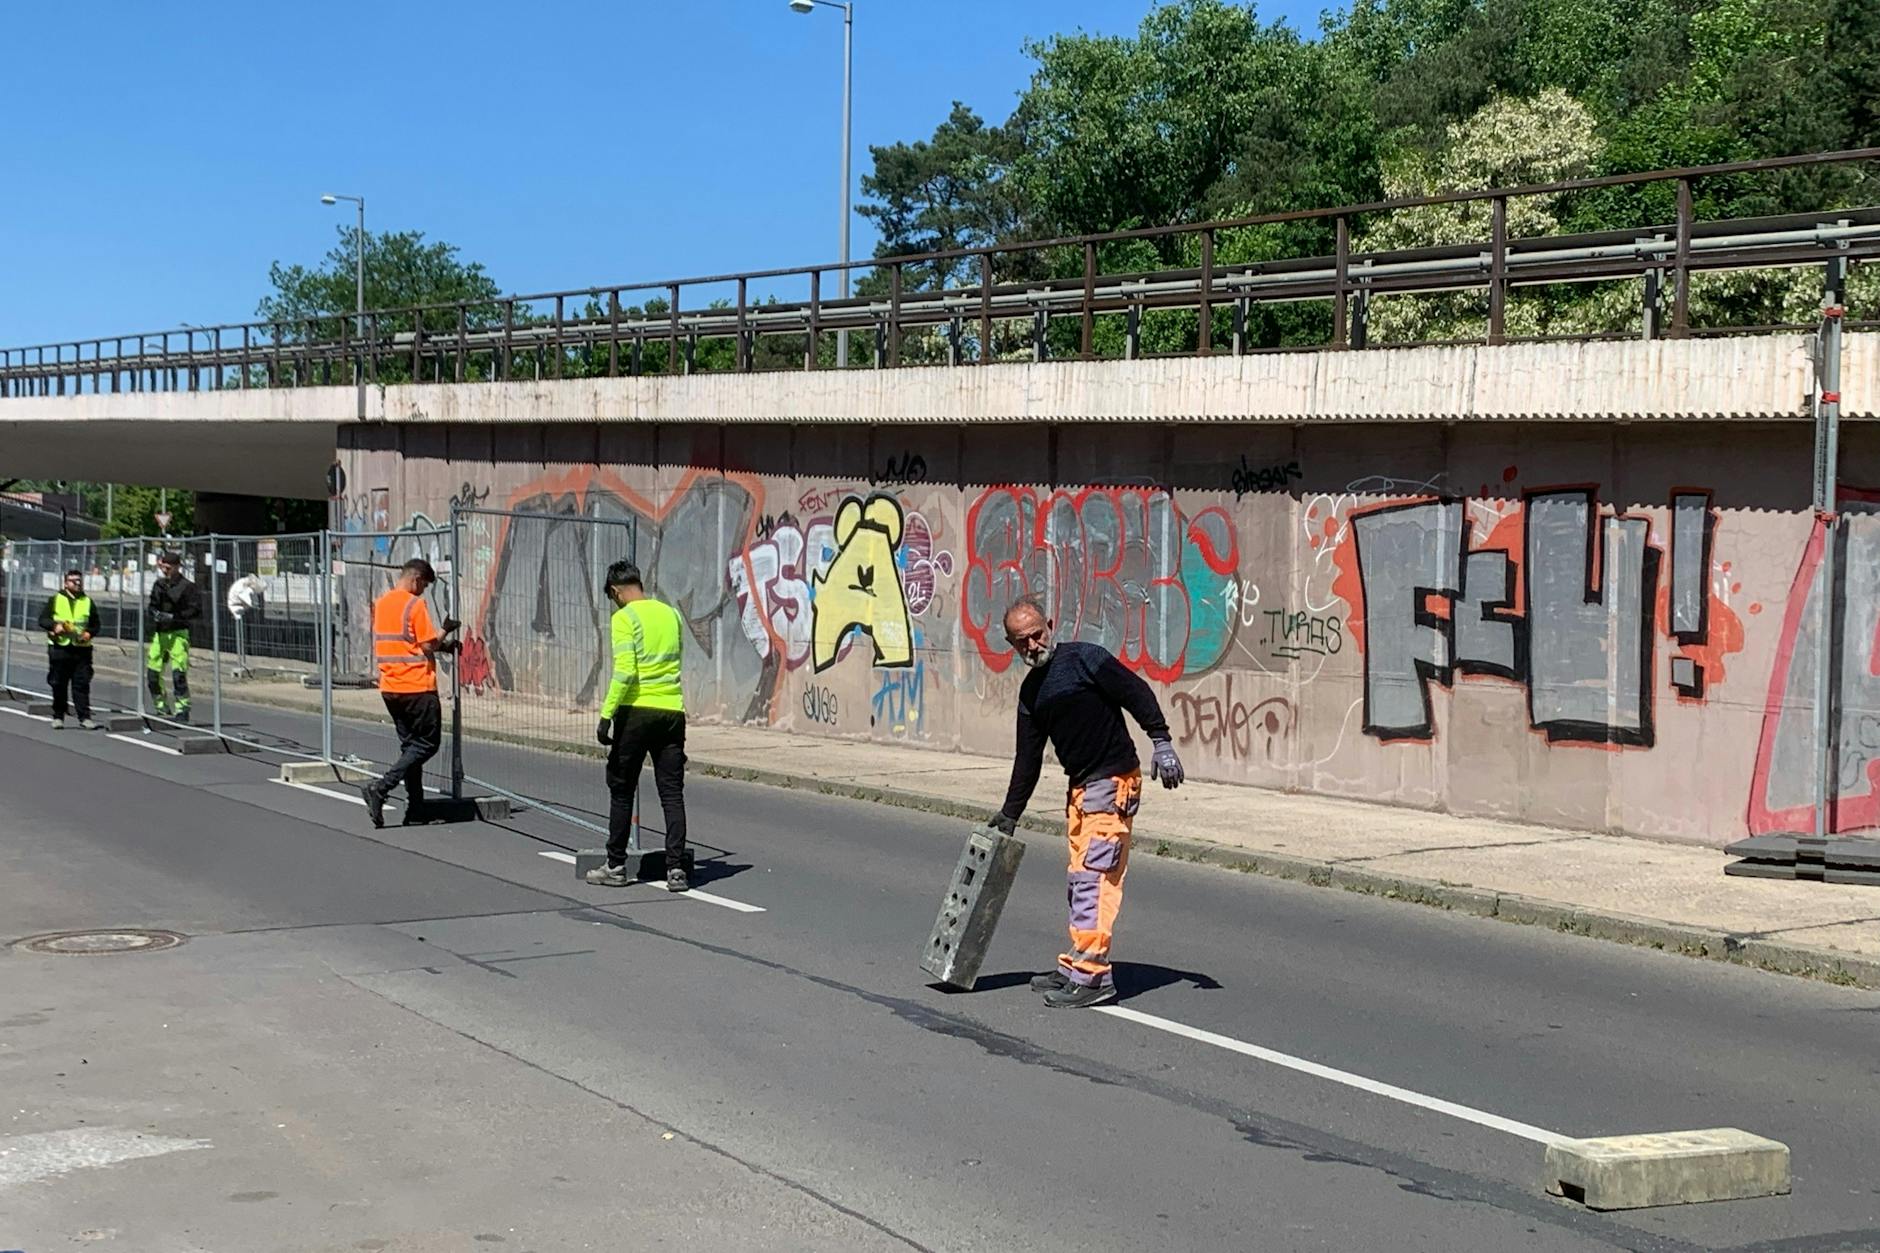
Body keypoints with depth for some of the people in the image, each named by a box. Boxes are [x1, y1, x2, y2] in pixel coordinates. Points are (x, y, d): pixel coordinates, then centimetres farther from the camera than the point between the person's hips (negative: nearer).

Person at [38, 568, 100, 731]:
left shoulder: (88, 602, 11)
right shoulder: (55, 600, 7)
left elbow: (95, 624, 13)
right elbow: (42, 619, 5)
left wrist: (89, 633, -7)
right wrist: (54, 626, -13)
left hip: (82, 649, 1)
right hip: (59, 648, -1)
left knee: (82, 684, -5)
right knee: (59, 685, 4)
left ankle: (85, 717, -5)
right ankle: (58, 717, 13)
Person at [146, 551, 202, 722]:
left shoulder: (187, 586, -7)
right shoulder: (159, 584, 11)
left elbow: (195, 610, -11)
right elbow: (152, 605, 21)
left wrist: (173, 617, -18)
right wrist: (155, 614, -2)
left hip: (177, 634, -6)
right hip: (159, 634, 6)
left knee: (178, 673, -13)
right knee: (153, 673, 5)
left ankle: (182, 709, -6)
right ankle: (162, 707, 20)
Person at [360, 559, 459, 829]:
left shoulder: (380, 604, 12)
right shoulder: (414, 605, -13)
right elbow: (428, 646, -15)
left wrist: (441, 644, 16)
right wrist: (444, 631, 4)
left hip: (390, 687, 8)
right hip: (417, 687, -8)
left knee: (409, 745, 13)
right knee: (427, 745, 0)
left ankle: (415, 811, 10)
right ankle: (380, 788, -14)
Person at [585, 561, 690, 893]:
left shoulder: (624, 618, -6)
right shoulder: (671, 614, 12)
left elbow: (624, 672, -15)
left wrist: (606, 715, -13)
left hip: (636, 712, -5)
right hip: (672, 712, 5)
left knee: (621, 790, 8)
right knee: (672, 793, 4)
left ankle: (616, 866, 13)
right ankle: (676, 869, -1)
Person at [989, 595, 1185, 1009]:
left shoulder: (1085, 659, -8)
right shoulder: (1031, 691, 15)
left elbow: (1137, 694, -12)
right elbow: (1027, 759, 21)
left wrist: (1161, 743, -20)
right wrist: (1010, 814, 23)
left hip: (1113, 781, -8)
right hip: (1080, 787, 8)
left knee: (1093, 876, -12)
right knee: (1081, 880, 12)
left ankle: (1092, 977, -13)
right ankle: (1078, 965, 21)